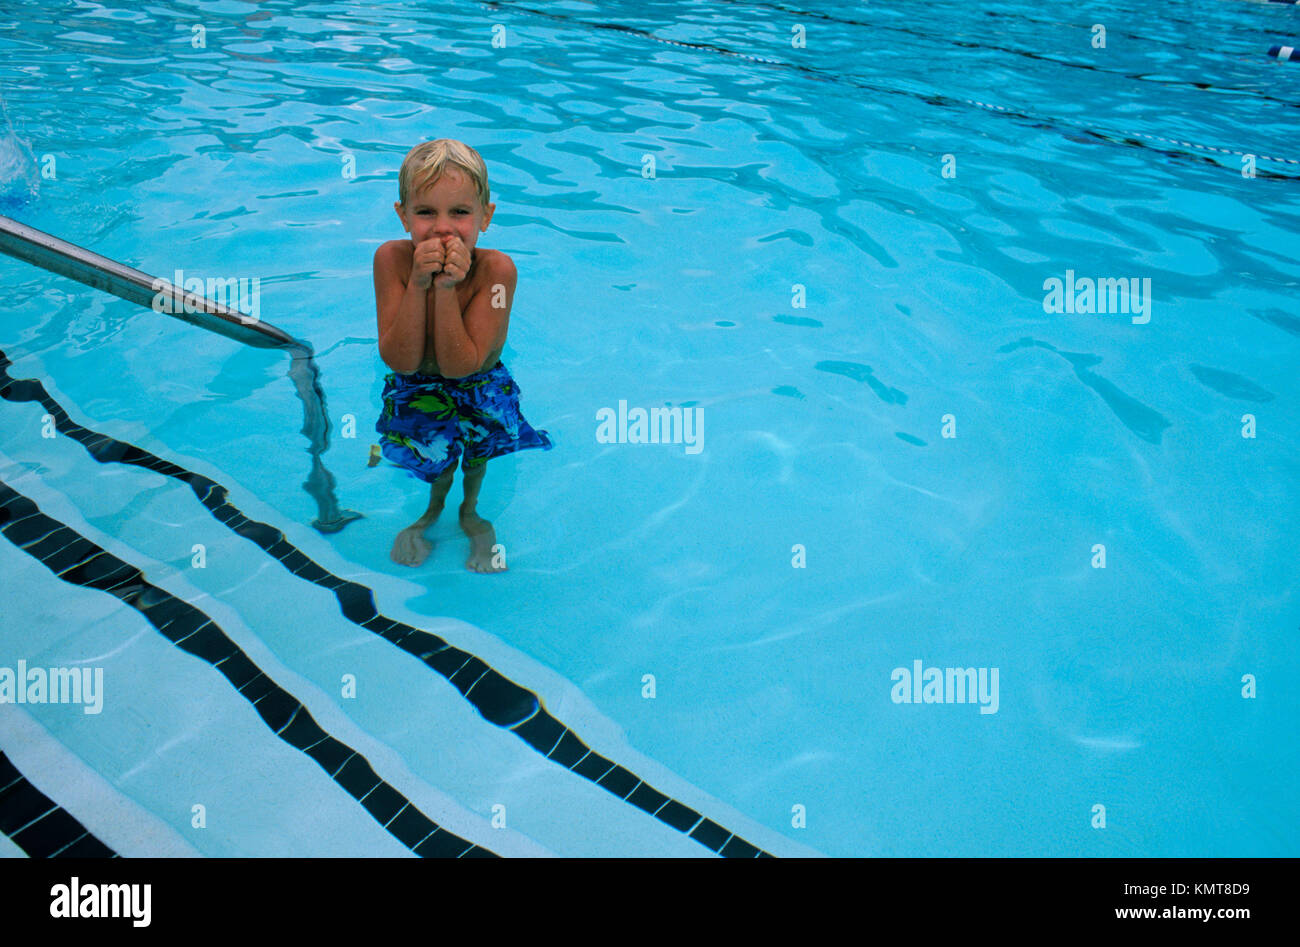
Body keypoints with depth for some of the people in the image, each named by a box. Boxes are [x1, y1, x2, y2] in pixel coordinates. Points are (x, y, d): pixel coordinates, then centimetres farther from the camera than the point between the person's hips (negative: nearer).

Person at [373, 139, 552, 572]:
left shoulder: (496, 269, -27)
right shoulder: (391, 259, -22)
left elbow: (460, 365, -30)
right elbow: (401, 361, -26)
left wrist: (447, 287, -39)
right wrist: (418, 284, -35)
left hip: (478, 384, 1)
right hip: (415, 390, 0)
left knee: (480, 424, -22)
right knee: (434, 450, -19)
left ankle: (470, 508, 11)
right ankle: (434, 503, 19)